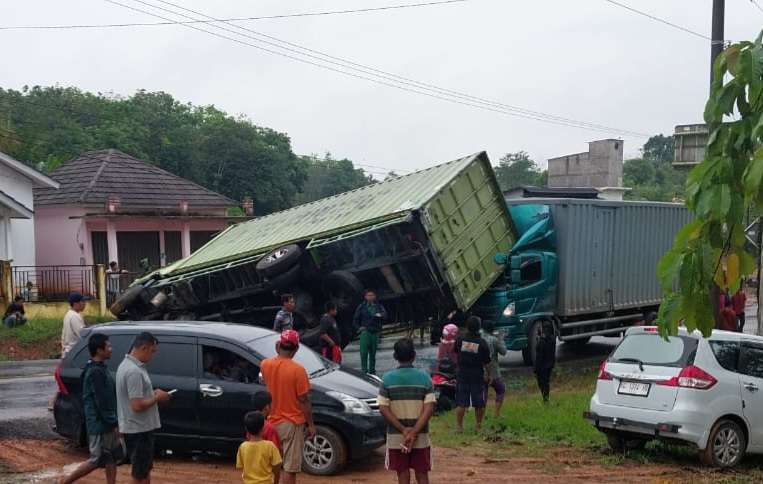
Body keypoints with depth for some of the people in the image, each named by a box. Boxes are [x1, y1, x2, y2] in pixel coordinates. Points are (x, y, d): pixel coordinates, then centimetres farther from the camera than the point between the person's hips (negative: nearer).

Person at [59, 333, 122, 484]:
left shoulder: (100, 369, 10)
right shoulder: (95, 372, -21)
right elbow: (102, 402, -23)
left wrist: (113, 422, 17)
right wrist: (113, 423, -18)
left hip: (106, 423, 9)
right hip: (99, 425, -9)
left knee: (114, 456, 13)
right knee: (97, 460, 0)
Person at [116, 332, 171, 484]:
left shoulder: (127, 364, 9)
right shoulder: (134, 371, -24)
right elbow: (137, 406, -28)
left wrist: (153, 393, 8)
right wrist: (156, 398, -13)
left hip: (139, 428, 10)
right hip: (138, 429, -10)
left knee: (145, 470, 19)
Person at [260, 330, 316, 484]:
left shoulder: (264, 365, -4)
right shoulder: (297, 370, -18)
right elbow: (303, 400, -14)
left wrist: (278, 353, 10)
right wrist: (311, 425, -4)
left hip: (271, 421, 5)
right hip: (292, 423, -5)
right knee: (290, 468, 1)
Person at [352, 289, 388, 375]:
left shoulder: (379, 306, 8)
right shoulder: (361, 307, 7)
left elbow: (385, 316, -7)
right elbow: (355, 319, 13)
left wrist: (380, 315, -28)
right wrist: (359, 328, -2)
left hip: (375, 332, 2)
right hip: (365, 331, -2)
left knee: (373, 353, 8)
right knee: (364, 352, -15)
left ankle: (372, 370, 17)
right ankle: (364, 370, -13)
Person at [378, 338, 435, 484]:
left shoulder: (388, 379, -5)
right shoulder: (424, 377, -5)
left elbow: (383, 409, -9)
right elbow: (429, 408, -11)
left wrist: (403, 430, -10)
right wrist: (414, 432, -13)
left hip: (396, 437, 0)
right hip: (421, 437, 0)